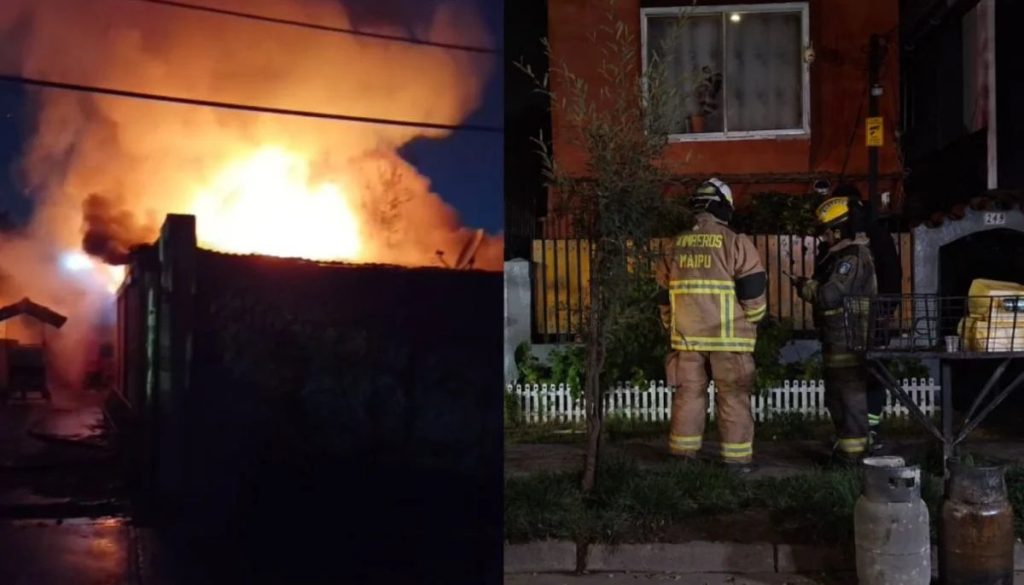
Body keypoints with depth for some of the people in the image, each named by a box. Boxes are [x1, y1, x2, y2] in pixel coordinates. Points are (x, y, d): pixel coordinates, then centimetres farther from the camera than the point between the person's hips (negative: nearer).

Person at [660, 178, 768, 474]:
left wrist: (673, 327, 25)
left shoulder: (677, 245, 9)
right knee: (733, 397, 3)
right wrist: (751, 321, 11)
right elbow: (753, 291, -7)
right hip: (727, 336, -4)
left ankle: (683, 455, 15)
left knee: (688, 392, 11)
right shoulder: (735, 242, -7)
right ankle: (737, 458, 6)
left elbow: (666, 292, 15)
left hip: (686, 335, 4)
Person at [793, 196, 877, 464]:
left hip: (849, 341, -11)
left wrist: (804, 286, -6)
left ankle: (853, 449, -1)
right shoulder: (842, 254, 17)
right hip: (839, 340, 11)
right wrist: (810, 284, 4)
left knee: (850, 395, -6)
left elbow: (828, 296, -23)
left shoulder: (852, 258, -17)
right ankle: (846, 445, 26)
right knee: (836, 396, 18)